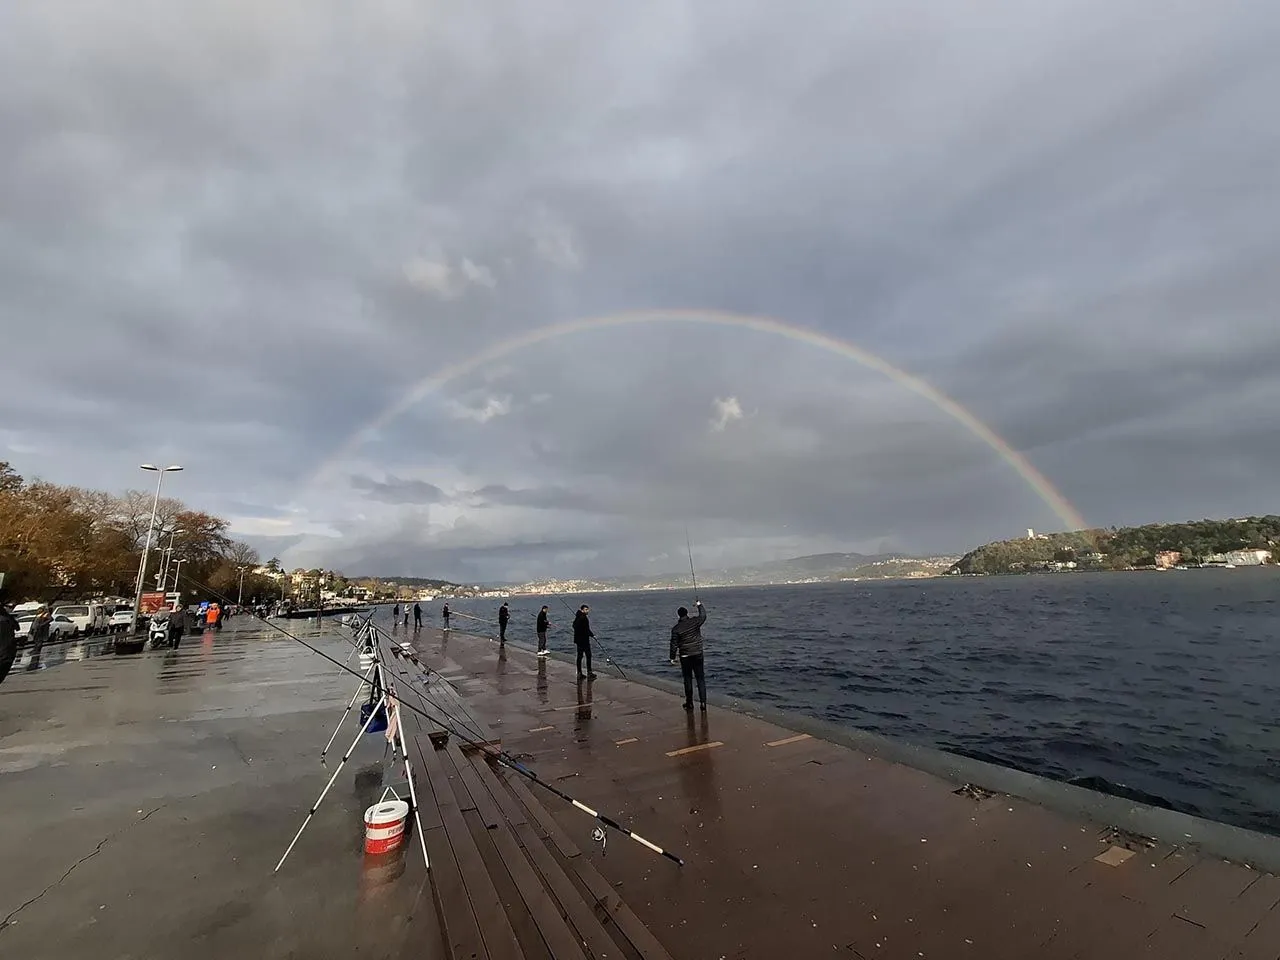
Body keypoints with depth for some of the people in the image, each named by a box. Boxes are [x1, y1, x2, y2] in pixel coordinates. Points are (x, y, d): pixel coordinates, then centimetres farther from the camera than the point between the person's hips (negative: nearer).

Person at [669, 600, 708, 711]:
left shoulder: (676, 628, -9)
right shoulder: (695, 621, -6)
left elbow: (674, 644, -6)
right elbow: (703, 616, 14)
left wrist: (672, 657, 4)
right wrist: (699, 605, 26)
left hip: (685, 657, -1)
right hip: (698, 654, 1)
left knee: (688, 679, 10)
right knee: (700, 678, 7)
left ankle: (689, 703, 16)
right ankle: (703, 702, 4)